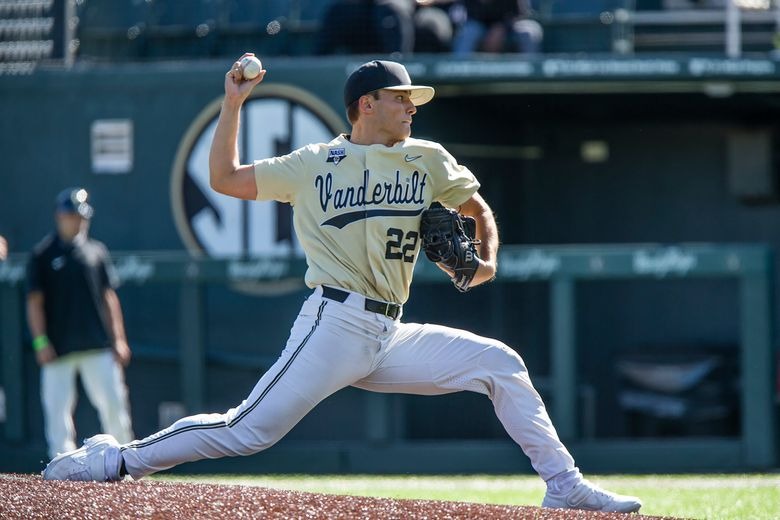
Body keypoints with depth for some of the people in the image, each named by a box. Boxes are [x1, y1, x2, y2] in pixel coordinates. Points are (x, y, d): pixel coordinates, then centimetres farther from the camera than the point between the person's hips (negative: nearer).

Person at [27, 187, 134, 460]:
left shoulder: (96, 251, 12)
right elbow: (35, 301, -1)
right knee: (58, 408, -4)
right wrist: (41, 342, -10)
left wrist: (118, 339, 7)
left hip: (97, 346, 3)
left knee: (113, 402, 0)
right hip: (59, 348, -3)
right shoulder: (43, 254, 2)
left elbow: (108, 298, 13)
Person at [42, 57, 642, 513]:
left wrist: (487, 259, 6)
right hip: (334, 327, -5)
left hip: (390, 337, 5)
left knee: (500, 363, -4)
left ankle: (564, 485, -2)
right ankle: (116, 459, -9)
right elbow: (225, 178, 6)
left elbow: (479, 208, 25)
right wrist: (234, 104, 2)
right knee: (248, 430, -16)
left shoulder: (427, 160, 13)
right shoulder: (315, 165, 3)